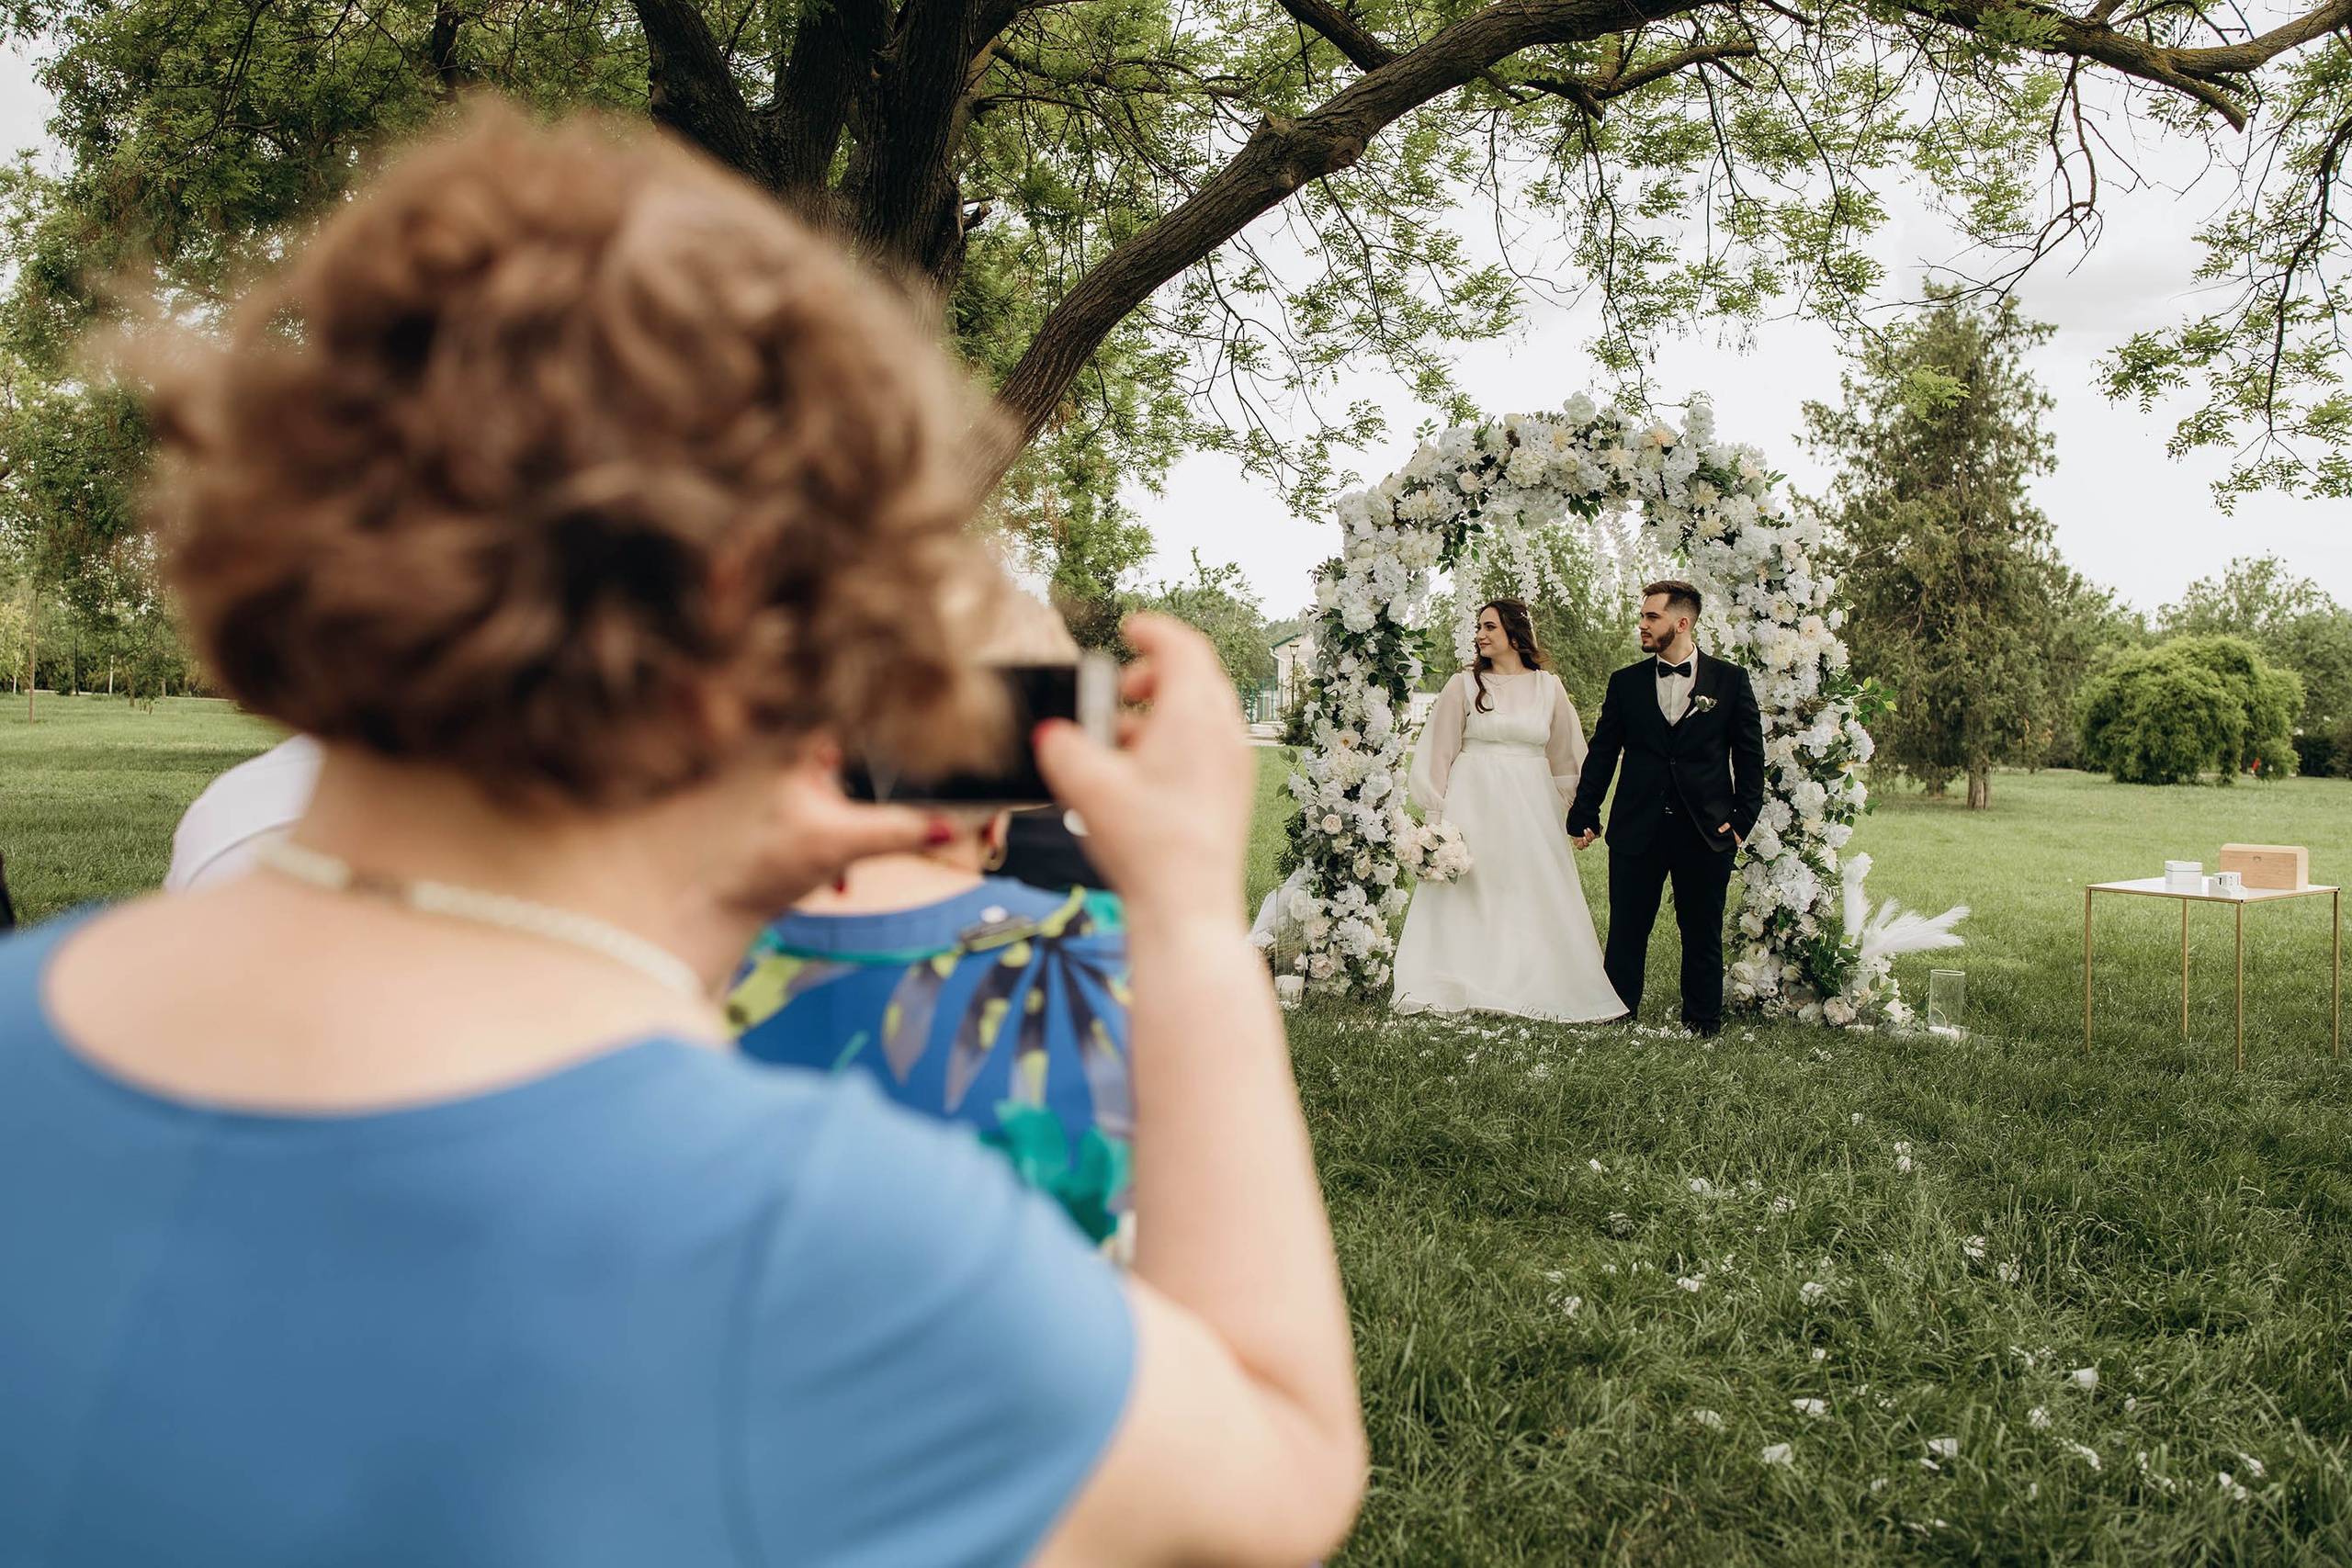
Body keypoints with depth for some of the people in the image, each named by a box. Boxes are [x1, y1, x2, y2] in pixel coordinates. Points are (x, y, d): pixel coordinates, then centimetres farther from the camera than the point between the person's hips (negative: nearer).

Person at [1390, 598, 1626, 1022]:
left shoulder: (1549, 687, 6)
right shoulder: (1465, 684, 1)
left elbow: (1565, 755, 13)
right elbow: (1440, 751, 2)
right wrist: (1436, 813, -3)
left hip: (1530, 807, 2)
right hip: (1474, 802, -2)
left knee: (1534, 898, 3)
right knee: (1468, 896, -1)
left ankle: (1538, 990, 12)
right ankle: (1462, 987, 6)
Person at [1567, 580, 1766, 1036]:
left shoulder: (1730, 680, 4)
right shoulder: (1626, 682, 8)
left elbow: (1750, 754, 5)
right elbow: (1601, 754, 9)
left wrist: (1743, 818, -3)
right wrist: (1584, 816, 3)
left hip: (1706, 832, -1)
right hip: (1637, 829, 1)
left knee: (1703, 937, 8)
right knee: (1625, 935, 4)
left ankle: (1702, 1027, 20)